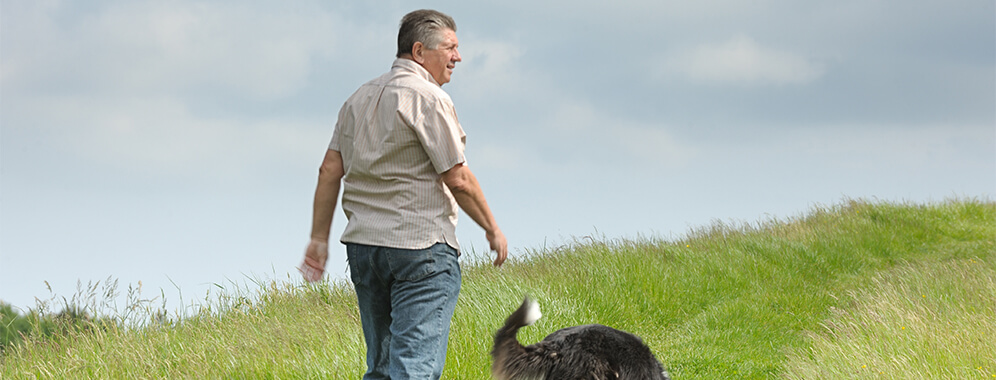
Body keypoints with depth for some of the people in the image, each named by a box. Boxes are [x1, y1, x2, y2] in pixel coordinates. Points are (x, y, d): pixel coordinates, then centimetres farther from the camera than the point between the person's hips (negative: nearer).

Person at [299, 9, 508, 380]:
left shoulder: (360, 98, 14)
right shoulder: (428, 98, -10)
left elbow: (330, 171, 12)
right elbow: (457, 179, -11)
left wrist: (319, 237, 15)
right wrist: (492, 229, 1)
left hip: (363, 243, 8)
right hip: (421, 246, -8)